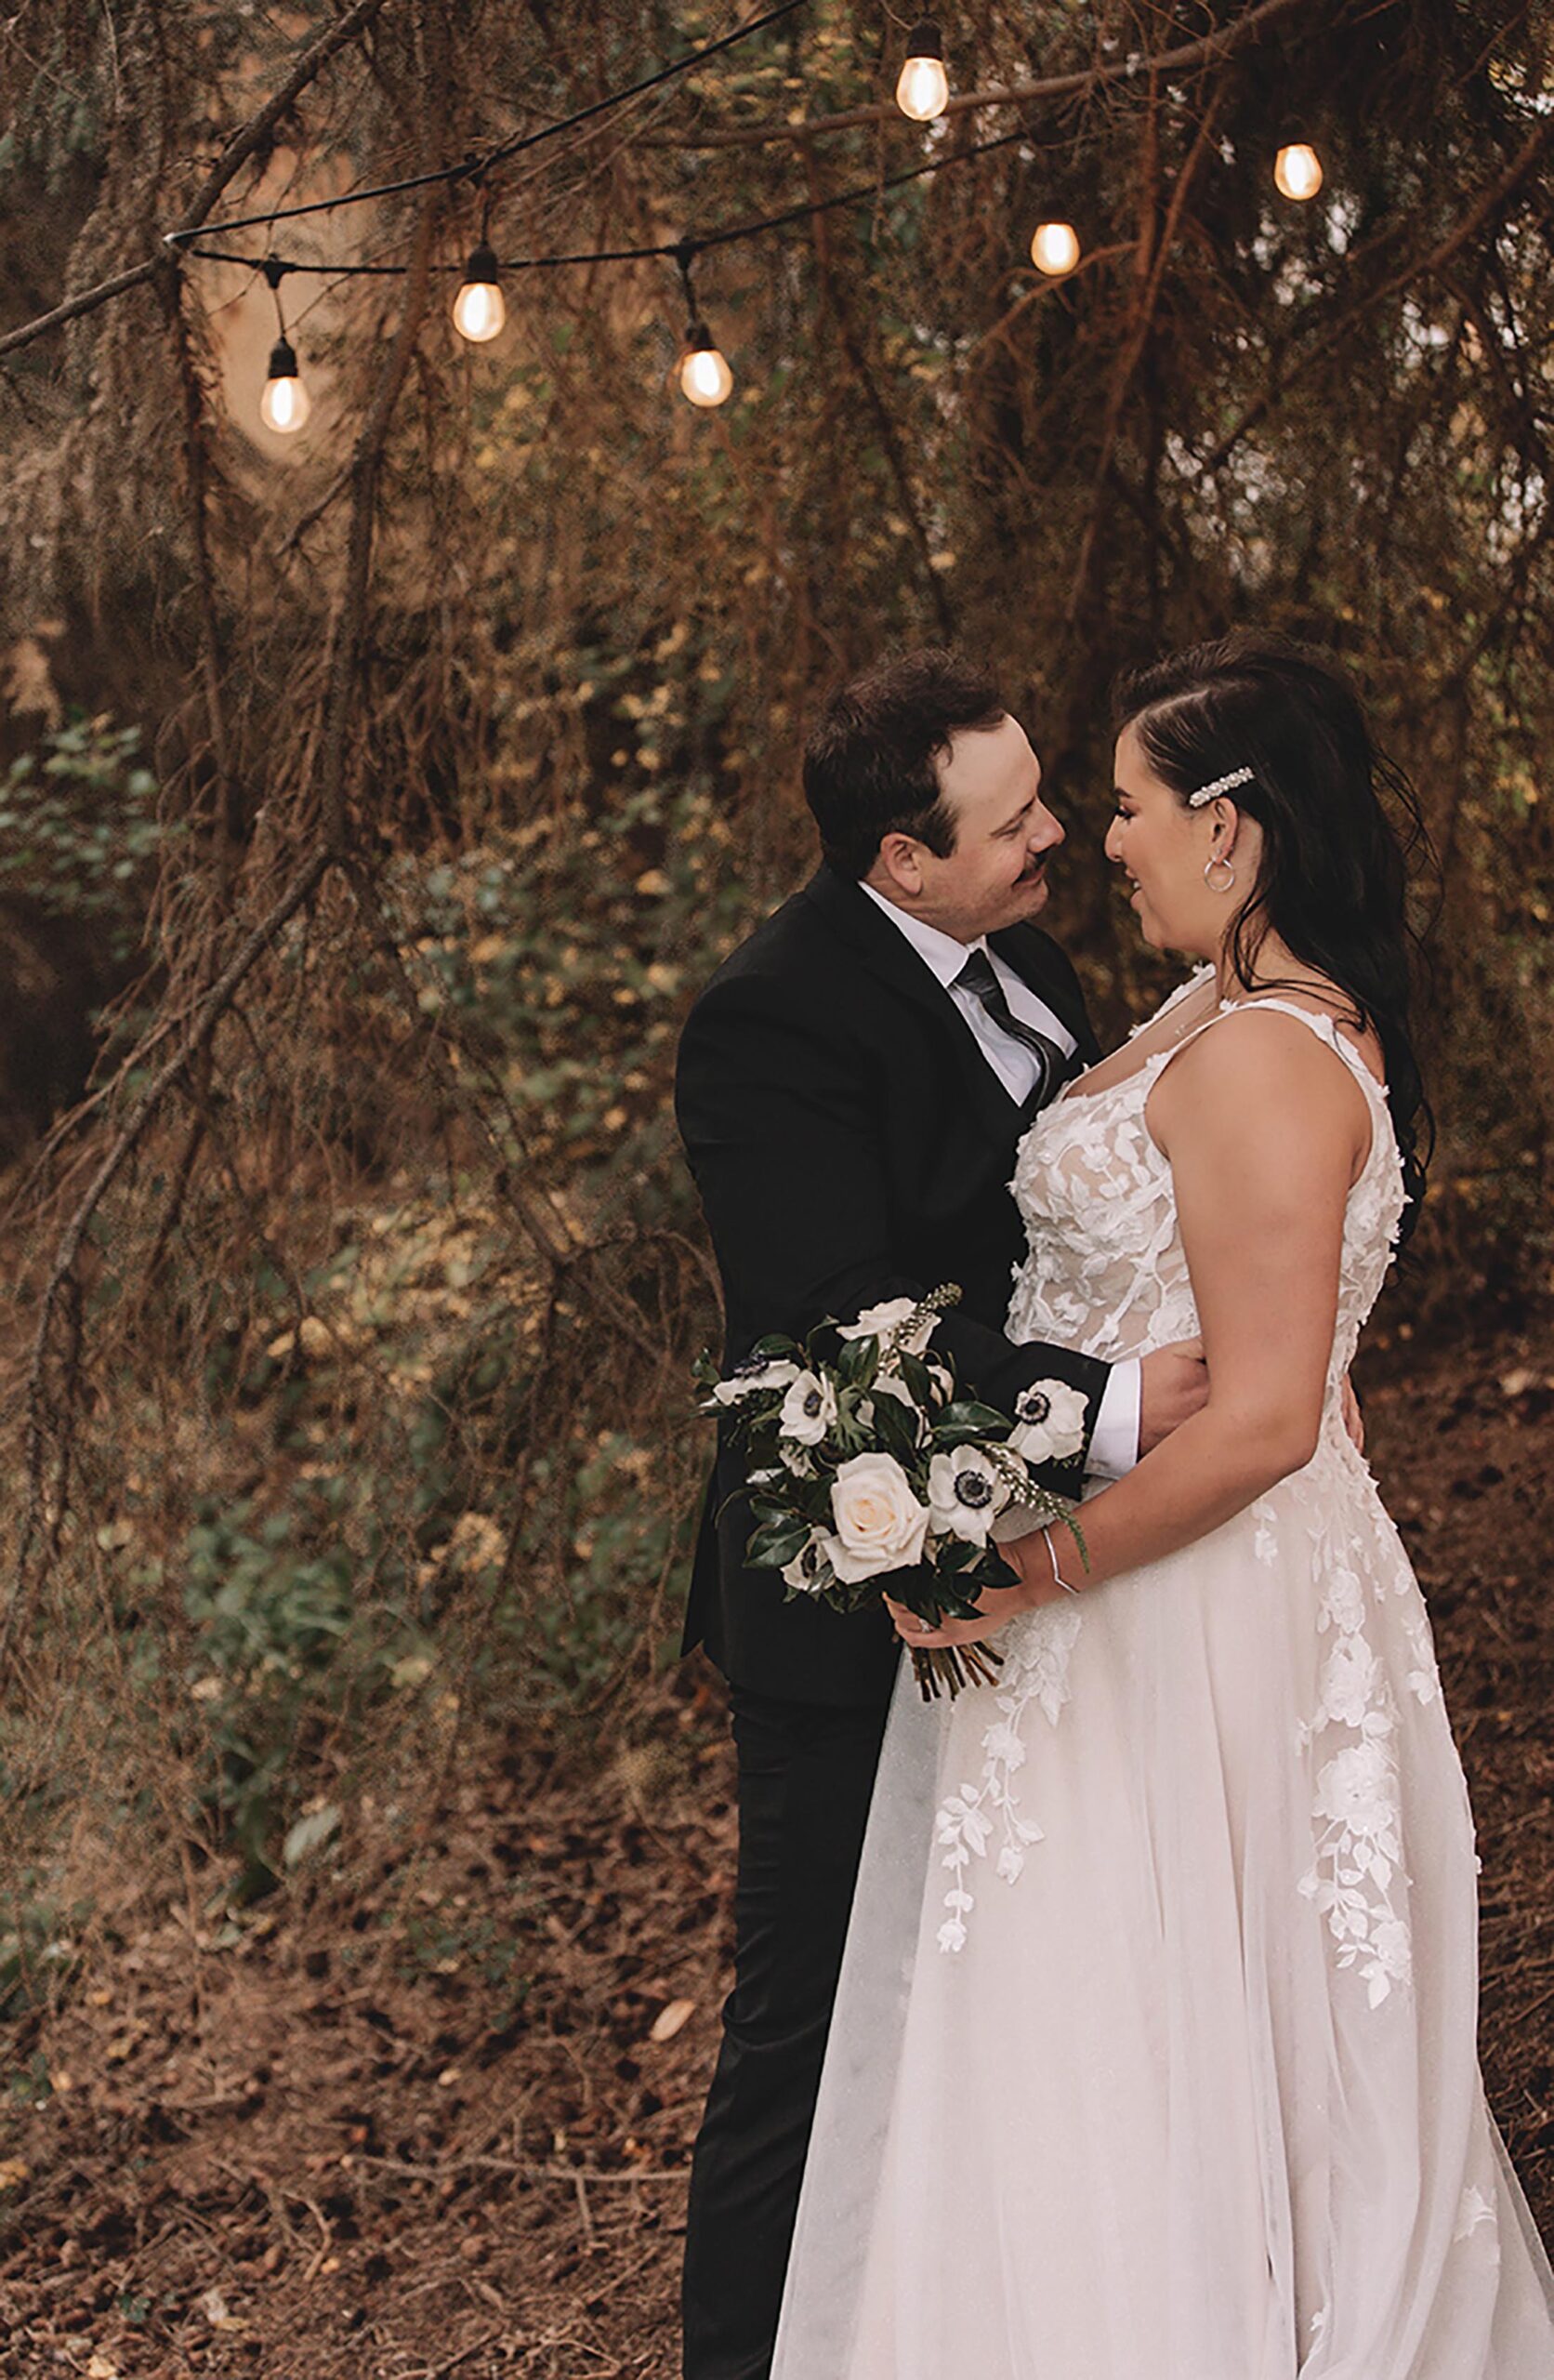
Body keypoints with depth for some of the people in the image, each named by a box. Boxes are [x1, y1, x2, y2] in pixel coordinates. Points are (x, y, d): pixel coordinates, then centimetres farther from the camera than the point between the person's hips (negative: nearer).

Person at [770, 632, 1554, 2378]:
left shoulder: (1263, 1063, -24)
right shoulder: (1229, 1009, 7)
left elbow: (1260, 1422, -26)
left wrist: (1034, 1568, -21)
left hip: (1186, 1624, -10)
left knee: (1130, 2063, 6)